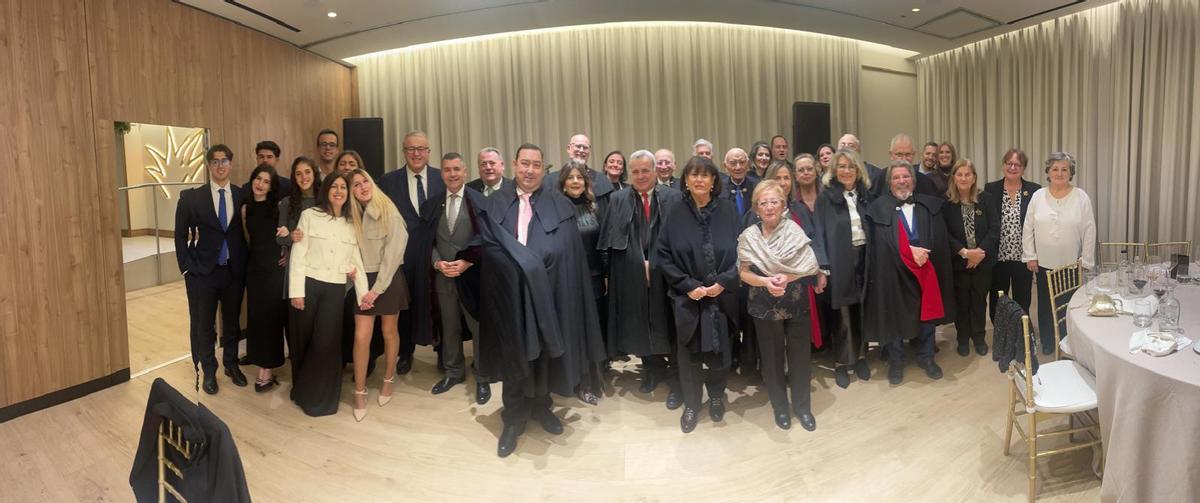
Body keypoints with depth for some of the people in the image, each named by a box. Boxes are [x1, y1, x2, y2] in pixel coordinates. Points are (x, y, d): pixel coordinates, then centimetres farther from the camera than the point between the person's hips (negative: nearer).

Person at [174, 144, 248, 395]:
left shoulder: (243, 196, 0)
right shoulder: (192, 197, -4)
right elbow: (181, 235, 1)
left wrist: (246, 265, 0)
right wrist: (187, 268, -5)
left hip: (234, 271, 1)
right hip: (203, 271, -1)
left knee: (232, 321, 15)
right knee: (203, 324, 9)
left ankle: (231, 364, 33)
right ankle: (208, 370, 26)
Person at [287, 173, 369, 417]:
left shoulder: (351, 224, 10)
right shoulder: (309, 215, 1)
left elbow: (357, 260, 10)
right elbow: (298, 254, -4)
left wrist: (364, 292, 3)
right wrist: (296, 291, -11)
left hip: (335, 289, 2)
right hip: (308, 284, -1)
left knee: (327, 343, -3)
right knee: (302, 340, 9)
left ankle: (319, 396, 15)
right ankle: (301, 389, 30)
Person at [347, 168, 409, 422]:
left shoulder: (389, 212, -12)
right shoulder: (353, 215, 4)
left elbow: (393, 253, -16)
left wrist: (377, 289, -17)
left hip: (389, 279, -3)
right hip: (364, 279, 3)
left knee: (389, 332, 10)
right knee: (361, 337, -4)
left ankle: (388, 379, 31)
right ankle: (360, 392, 9)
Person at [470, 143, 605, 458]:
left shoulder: (559, 204, 2)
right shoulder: (495, 204, 5)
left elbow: (565, 250, -5)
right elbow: (488, 245, -2)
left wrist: (536, 263, -15)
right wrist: (523, 265, -12)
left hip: (548, 294, 0)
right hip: (509, 293, 0)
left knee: (544, 353, 14)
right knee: (512, 357, 10)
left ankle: (540, 406, 35)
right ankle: (513, 419, 24)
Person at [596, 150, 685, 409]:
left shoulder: (673, 198, 0)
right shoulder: (618, 200, 5)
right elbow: (609, 241, 1)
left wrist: (653, 263, -9)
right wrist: (639, 264, -7)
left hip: (664, 275, -2)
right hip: (632, 278, 2)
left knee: (667, 328, 4)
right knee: (639, 328, 12)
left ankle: (675, 381, 16)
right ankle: (652, 370, 32)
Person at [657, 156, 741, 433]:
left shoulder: (728, 210, -1)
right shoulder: (676, 214, -2)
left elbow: (741, 251, -1)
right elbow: (664, 255, -3)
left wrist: (723, 282, -11)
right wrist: (688, 285, -12)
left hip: (722, 295, 1)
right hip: (687, 296, 0)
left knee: (720, 349, 9)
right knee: (689, 351, 6)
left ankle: (716, 395, 35)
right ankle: (691, 404, 25)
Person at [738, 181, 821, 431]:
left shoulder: (795, 231, -6)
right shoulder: (749, 236, -7)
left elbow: (811, 267, -7)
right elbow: (743, 272, -5)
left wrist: (787, 277, -23)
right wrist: (765, 281, -22)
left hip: (797, 304, 0)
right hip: (765, 306, 0)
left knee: (800, 355, 10)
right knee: (773, 358, 12)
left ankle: (802, 406, 30)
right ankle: (780, 406, 31)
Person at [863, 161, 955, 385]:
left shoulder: (930, 205, 8)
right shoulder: (878, 207, -2)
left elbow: (938, 239, 6)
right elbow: (881, 242, -10)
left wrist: (923, 253, -9)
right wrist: (910, 251, -17)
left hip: (926, 271, 3)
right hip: (893, 272, -3)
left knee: (927, 313, 11)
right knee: (894, 315, 5)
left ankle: (926, 357, 28)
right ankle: (895, 362, 19)